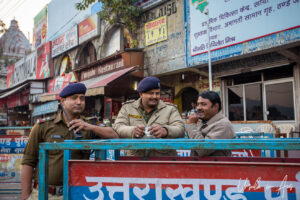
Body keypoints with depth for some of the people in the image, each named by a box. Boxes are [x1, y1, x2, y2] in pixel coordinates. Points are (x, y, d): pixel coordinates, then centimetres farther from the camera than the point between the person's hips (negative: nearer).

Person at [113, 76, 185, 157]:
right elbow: (117, 127, 2)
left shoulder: (170, 109, 11)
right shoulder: (127, 107, 13)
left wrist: (164, 131, -25)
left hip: (163, 158, 0)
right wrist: (133, 131, -20)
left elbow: (181, 130, -3)